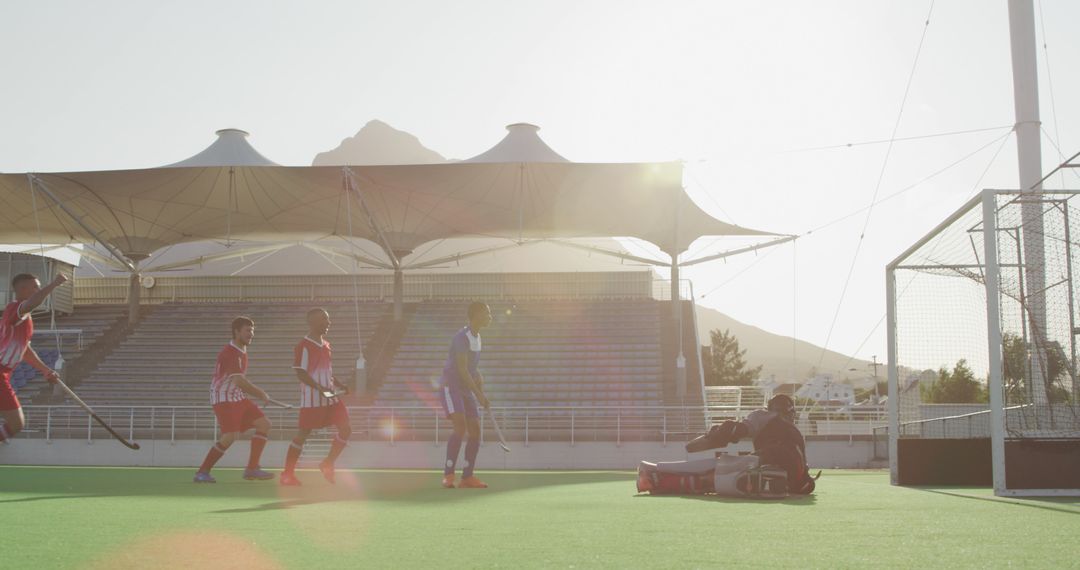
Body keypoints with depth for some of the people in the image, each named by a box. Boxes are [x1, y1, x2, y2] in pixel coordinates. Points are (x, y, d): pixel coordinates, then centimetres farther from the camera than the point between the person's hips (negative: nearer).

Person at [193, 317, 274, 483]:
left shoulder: (242, 351, 13)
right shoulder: (230, 353, -19)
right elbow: (239, 381, -27)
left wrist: (258, 393, 13)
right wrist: (261, 394, -17)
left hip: (238, 398, 10)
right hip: (224, 399, -10)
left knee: (264, 424, 2)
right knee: (231, 435, -20)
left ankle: (252, 469, 3)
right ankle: (202, 472, -6)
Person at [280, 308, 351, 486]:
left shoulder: (326, 344, 14)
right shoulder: (303, 346, -11)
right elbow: (300, 373, -16)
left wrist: (339, 385, 10)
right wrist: (320, 388, -26)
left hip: (330, 397, 8)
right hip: (311, 399, -8)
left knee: (346, 429, 1)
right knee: (303, 433, -1)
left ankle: (327, 465, 15)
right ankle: (287, 473, 11)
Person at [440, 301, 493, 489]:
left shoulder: (477, 337, 13)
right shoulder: (462, 337, -16)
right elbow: (462, 369, -21)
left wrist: (481, 390, 6)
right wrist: (479, 395, -21)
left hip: (467, 390, 9)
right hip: (450, 387, -9)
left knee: (475, 431, 0)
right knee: (460, 427, -23)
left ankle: (467, 477, 4)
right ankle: (448, 475, -17)